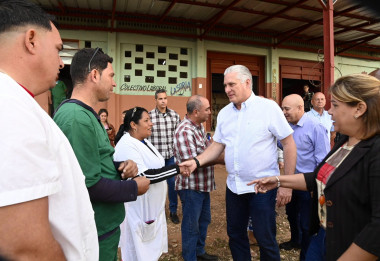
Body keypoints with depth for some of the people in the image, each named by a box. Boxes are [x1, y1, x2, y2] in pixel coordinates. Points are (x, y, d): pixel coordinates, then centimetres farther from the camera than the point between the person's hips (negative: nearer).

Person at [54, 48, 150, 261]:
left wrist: (122, 166, -4)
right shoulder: (77, 118, -26)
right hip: (95, 233, -9)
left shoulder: (87, 115, 7)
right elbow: (90, 185, -27)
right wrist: (135, 188, -14)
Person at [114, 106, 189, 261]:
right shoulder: (126, 146, -22)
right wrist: (176, 169, -25)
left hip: (153, 207, 9)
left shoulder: (143, 141, 7)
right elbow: (143, 176, -29)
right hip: (139, 210, -9)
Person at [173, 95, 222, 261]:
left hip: (203, 184, 10)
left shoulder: (199, 126, 6)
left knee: (204, 220, 24)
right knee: (191, 225, 8)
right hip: (191, 186, -10)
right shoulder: (184, 131, -25)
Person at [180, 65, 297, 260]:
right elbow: (217, 145, 9)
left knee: (265, 240, 7)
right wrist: (196, 162, -8)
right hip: (234, 186, 5)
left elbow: (289, 144, -8)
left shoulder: (268, 107, -9)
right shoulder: (224, 113, 6)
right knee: (235, 235, 18)